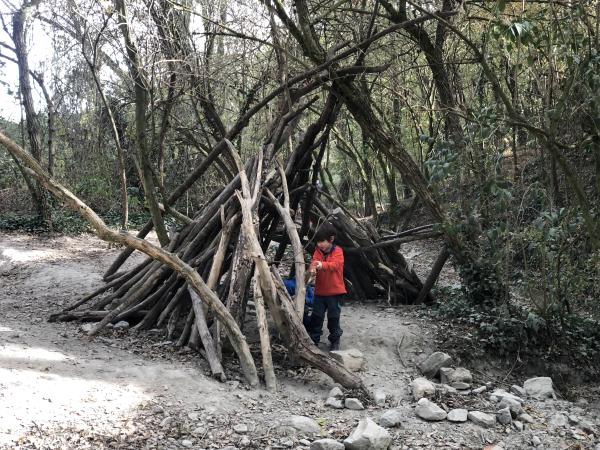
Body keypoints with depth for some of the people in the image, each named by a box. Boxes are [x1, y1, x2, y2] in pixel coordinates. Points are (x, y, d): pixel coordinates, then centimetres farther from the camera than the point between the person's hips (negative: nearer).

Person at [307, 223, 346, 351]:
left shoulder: (337, 252, -10)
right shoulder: (318, 251, 3)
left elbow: (335, 264, -28)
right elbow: (314, 262, -13)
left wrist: (322, 265, -48)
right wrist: (312, 269, -38)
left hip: (335, 292, -4)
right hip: (320, 291, 4)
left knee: (333, 318, 6)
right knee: (316, 317, 7)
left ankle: (335, 341, 22)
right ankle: (313, 339, 20)